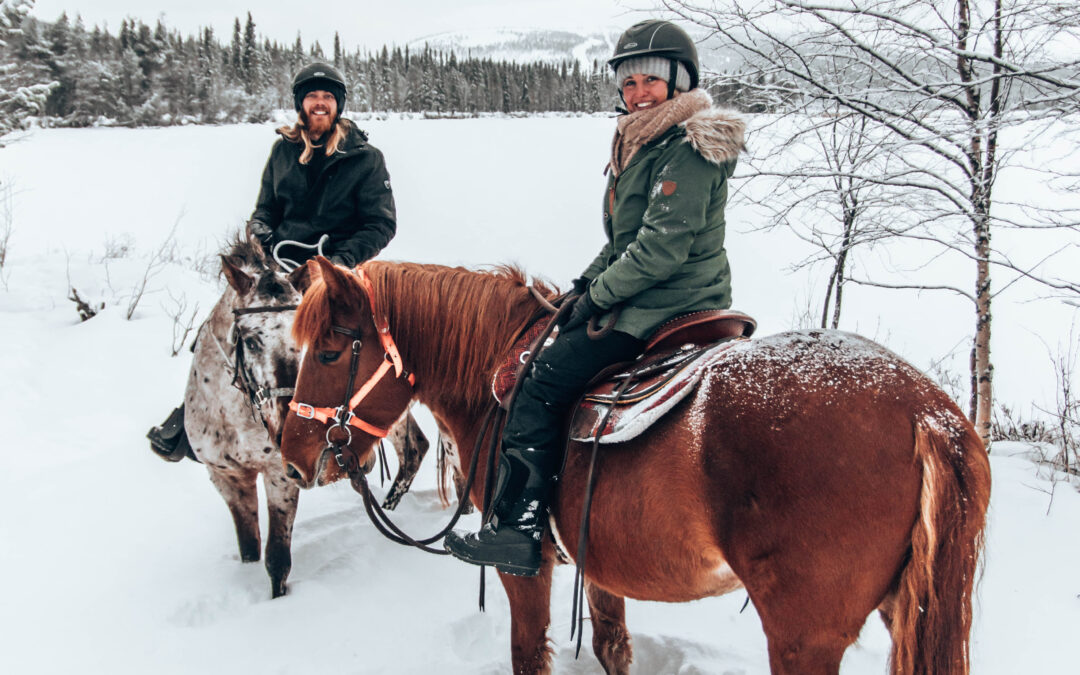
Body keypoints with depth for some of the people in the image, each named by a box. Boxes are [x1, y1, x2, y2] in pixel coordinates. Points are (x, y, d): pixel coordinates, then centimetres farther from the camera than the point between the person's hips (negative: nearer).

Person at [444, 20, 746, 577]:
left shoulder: (687, 149, -16)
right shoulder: (642, 142, 16)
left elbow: (663, 246, -22)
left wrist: (600, 295, -13)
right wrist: (590, 281, 8)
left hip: (668, 306, -11)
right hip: (642, 297, 11)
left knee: (543, 382, -13)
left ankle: (517, 528, -9)